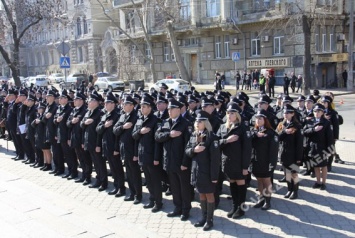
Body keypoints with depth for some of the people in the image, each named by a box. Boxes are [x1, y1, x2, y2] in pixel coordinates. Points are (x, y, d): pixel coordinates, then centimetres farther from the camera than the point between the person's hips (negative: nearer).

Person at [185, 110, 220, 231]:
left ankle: (209, 220, 18)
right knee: (201, 194, 17)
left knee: (209, 194, 7)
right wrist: (194, 150, -15)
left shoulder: (211, 137, -14)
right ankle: (204, 217, 30)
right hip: (196, 170, 6)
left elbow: (215, 157, -16)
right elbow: (187, 151, 8)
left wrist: (214, 175, -18)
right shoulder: (193, 135, 6)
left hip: (207, 172, -6)